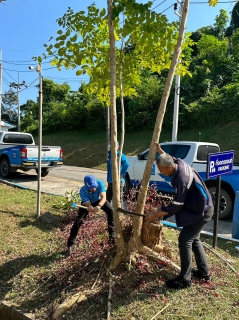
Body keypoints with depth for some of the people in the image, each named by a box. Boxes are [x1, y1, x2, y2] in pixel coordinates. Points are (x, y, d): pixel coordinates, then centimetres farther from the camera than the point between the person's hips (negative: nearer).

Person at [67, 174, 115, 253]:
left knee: (110, 210, -19)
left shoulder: (100, 183, -39)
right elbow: (88, 205, -40)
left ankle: (112, 234, -1)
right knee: (78, 220, -12)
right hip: (87, 203, -1)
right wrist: (90, 208, -64)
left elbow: (104, 197, -44)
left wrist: (99, 206, -63)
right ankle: (70, 244, 1)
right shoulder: (82, 191, -39)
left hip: (99, 200, 2)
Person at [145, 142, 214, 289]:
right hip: (200, 208, 10)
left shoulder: (181, 178, -31)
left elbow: (176, 205, -27)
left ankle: (185, 280, 3)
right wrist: (160, 150, 17)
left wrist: (155, 215, -22)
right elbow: (170, 158, 24)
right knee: (194, 239, 19)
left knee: (185, 241, -7)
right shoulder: (179, 163, -4)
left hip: (201, 211, -10)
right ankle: (204, 272, 32)